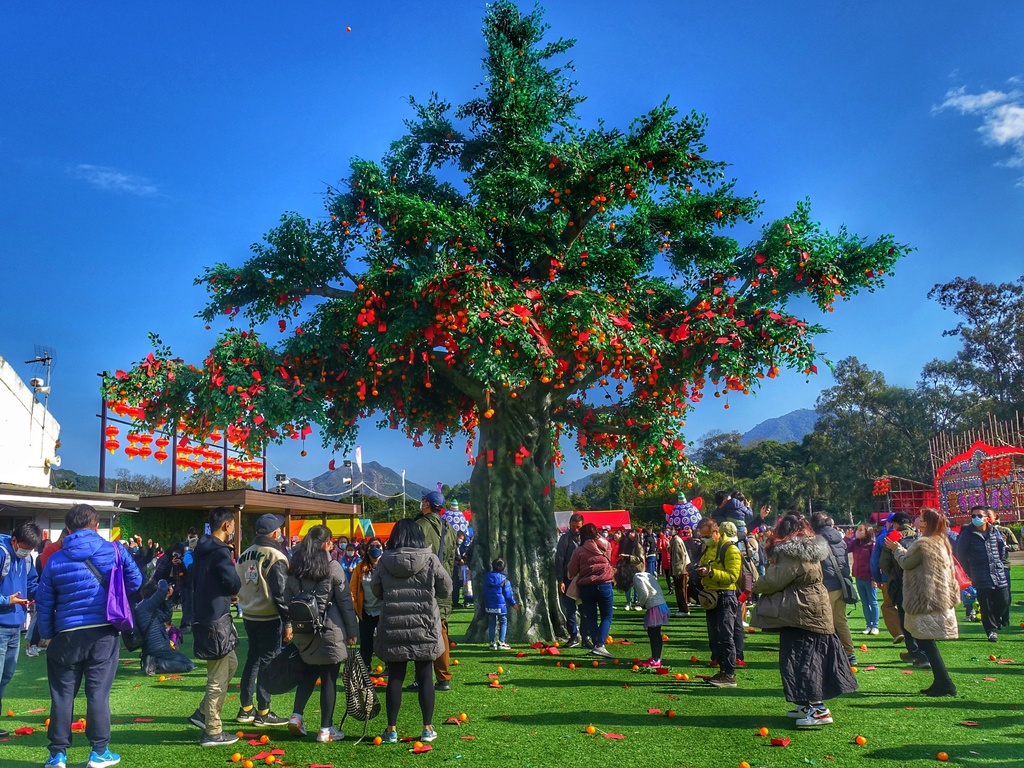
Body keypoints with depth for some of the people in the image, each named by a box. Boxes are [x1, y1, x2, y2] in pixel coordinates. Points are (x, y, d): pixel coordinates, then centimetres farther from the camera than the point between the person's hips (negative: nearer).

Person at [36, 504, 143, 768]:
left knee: (62, 694, 10)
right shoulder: (114, 550, -3)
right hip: (104, 632, -1)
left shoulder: (56, 560, 1)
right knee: (98, 692, 5)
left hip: (67, 635, 1)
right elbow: (135, 581, 2)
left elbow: (44, 602, 4)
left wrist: (47, 634, 14)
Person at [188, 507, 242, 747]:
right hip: (216, 620, -10)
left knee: (230, 664, 21)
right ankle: (213, 732, 7)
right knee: (218, 678, 0)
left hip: (203, 616, 10)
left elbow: (194, 581, 21)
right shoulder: (220, 552, -17)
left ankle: (204, 712, 23)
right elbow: (235, 584, -22)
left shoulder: (202, 550, 12)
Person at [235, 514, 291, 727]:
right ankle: (263, 713, 5)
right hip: (269, 619, -7)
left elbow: (238, 586, 14)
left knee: (252, 660, 16)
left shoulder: (244, 556, 8)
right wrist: (287, 622, -13)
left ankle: (245, 709, 23)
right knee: (268, 662, 0)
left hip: (248, 617, 7)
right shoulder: (275, 558, -15)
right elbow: (281, 593, -17)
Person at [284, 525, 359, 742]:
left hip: (303, 632, 5)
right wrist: (352, 631, 1)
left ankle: (296, 716, 16)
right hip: (330, 630, -5)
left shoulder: (294, 569, 5)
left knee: (310, 671, 23)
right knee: (329, 678, 4)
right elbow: (345, 602, -7)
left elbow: (288, 600, 8)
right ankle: (326, 730, 9)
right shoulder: (333, 568, -10)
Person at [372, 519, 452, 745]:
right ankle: (428, 728, 14)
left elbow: (375, 590, 7)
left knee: (395, 677, 8)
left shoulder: (385, 562, -4)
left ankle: (391, 729, 13)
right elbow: (446, 590, -1)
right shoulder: (430, 560, -8)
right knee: (425, 677, 9)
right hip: (425, 628, -1)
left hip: (393, 628, 1)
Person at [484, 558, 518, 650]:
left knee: (491, 624, 10)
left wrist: (485, 603, 22)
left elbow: (485, 592, 12)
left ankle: (493, 643, 10)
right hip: (501, 605, -4)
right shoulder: (504, 579, -10)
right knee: (503, 622, 7)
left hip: (489, 605, 4)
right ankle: (501, 642, 4)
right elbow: (508, 593, -7)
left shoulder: (487, 577, 4)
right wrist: (514, 603, 6)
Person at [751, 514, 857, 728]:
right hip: (816, 612, 10)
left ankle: (818, 710, -6)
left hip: (801, 614, -10)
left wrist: (756, 586, 1)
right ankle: (808, 705, 25)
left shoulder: (792, 555, -19)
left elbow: (774, 581, -16)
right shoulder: (809, 551, 11)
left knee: (802, 660, -5)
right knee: (811, 658, 15)